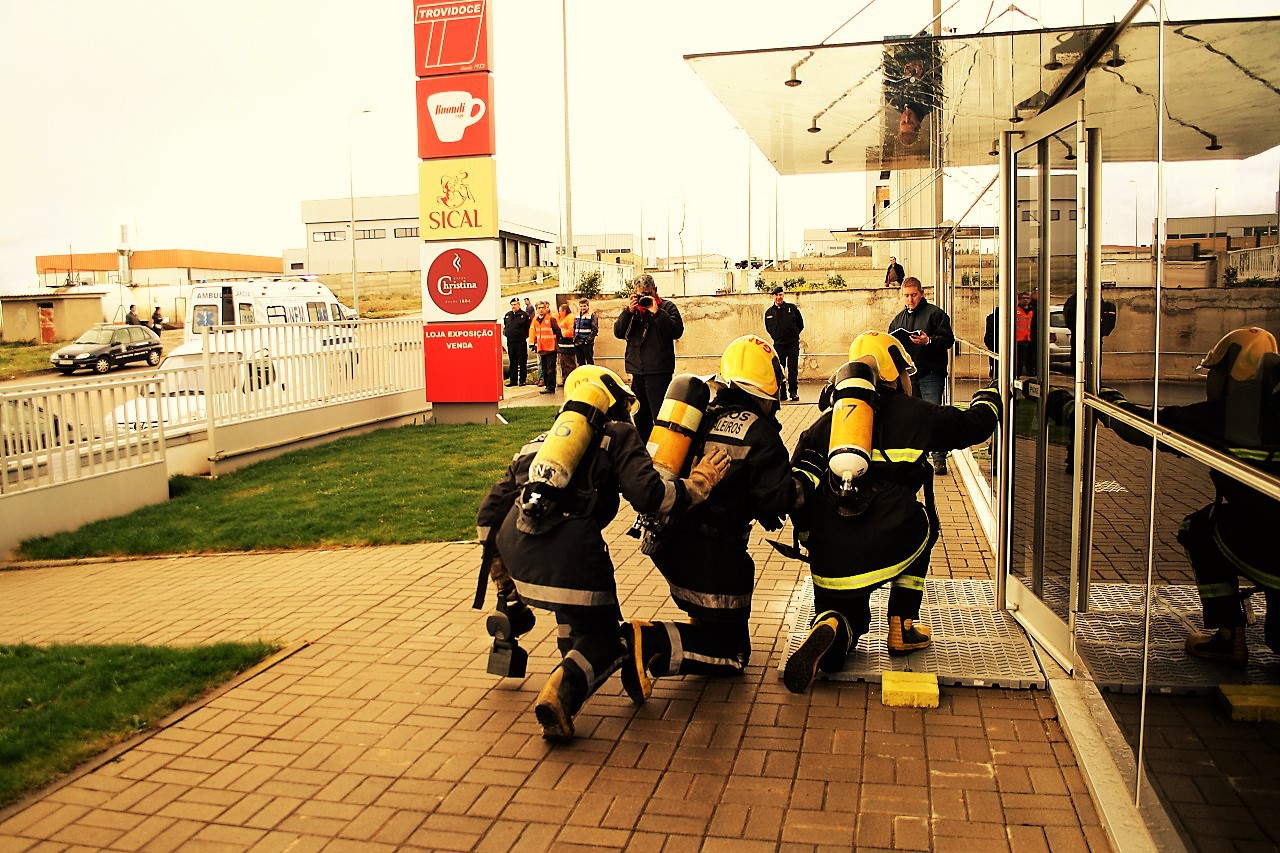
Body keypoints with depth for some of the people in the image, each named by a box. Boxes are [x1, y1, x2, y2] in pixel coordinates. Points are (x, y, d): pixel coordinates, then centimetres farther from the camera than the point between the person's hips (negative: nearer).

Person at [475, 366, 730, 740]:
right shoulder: (619, 435, 15)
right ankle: (563, 689, -15)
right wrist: (697, 485, 13)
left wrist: (501, 577, 35)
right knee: (603, 642, 12)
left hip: (515, 551, 6)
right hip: (571, 551, -6)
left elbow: (489, 512, 27)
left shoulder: (538, 442, 30)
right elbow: (647, 495, -2)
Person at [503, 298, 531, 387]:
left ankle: (522, 380, 6)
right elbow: (505, 326, 24)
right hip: (510, 342, 6)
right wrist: (505, 332, 9)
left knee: (522, 362, 0)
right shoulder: (507, 315, 13)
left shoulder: (524, 315, -4)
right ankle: (513, 380, 16)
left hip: (521, 342, -5)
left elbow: (528, 328, -6)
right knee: (512, 362, 11)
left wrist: (525, 336, -11)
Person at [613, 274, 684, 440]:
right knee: (640, 416, 16)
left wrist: (657, 313, -18)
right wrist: (629, 312, -9)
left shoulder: (667, 307, 1)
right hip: (637, 371, 6)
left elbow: (677, 331, -13)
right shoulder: (632, 308, 14)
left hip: (659, 372, -5)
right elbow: (618, 332, 3)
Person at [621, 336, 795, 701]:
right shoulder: (759, 432, -11)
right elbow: (778, 499, -16)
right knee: (731, 652, 3)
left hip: (669, 546, 8)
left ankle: (698, 625, 22)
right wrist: (795, 487, 5)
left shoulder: (699, 414, 7)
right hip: (716, 558, -7)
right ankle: (652, 644, -19)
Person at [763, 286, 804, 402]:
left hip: (793, 344, -2)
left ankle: (794, 393, 4)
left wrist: (794, 335, 10)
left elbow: (801, 324, 9)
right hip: (778, 344, 2)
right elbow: (768, 328, 20)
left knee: (793, 370, -4)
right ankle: (781, 393, 8)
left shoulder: (792, 308, -1)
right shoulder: (769, 312, 6)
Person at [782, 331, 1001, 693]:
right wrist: (986, 401, 46)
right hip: (886, 545, -3)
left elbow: (801, 472, 9)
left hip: (829, 550, 3)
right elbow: (973, 424, 24)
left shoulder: (828, 418, 20)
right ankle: (902, 629, 28)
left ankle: (830, 629, -12)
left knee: (850, 618, 26)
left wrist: (806, 529, 15)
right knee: (920, 526, 33)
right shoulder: (914, 412, 11)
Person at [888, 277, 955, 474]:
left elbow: (948, 339, -8)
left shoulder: (935, 314, -1)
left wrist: (929, 341, -24)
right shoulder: (899, 319, 18)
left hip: (931, 374, -6)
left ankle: (939, 459, -5)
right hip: (907, 375, 6)